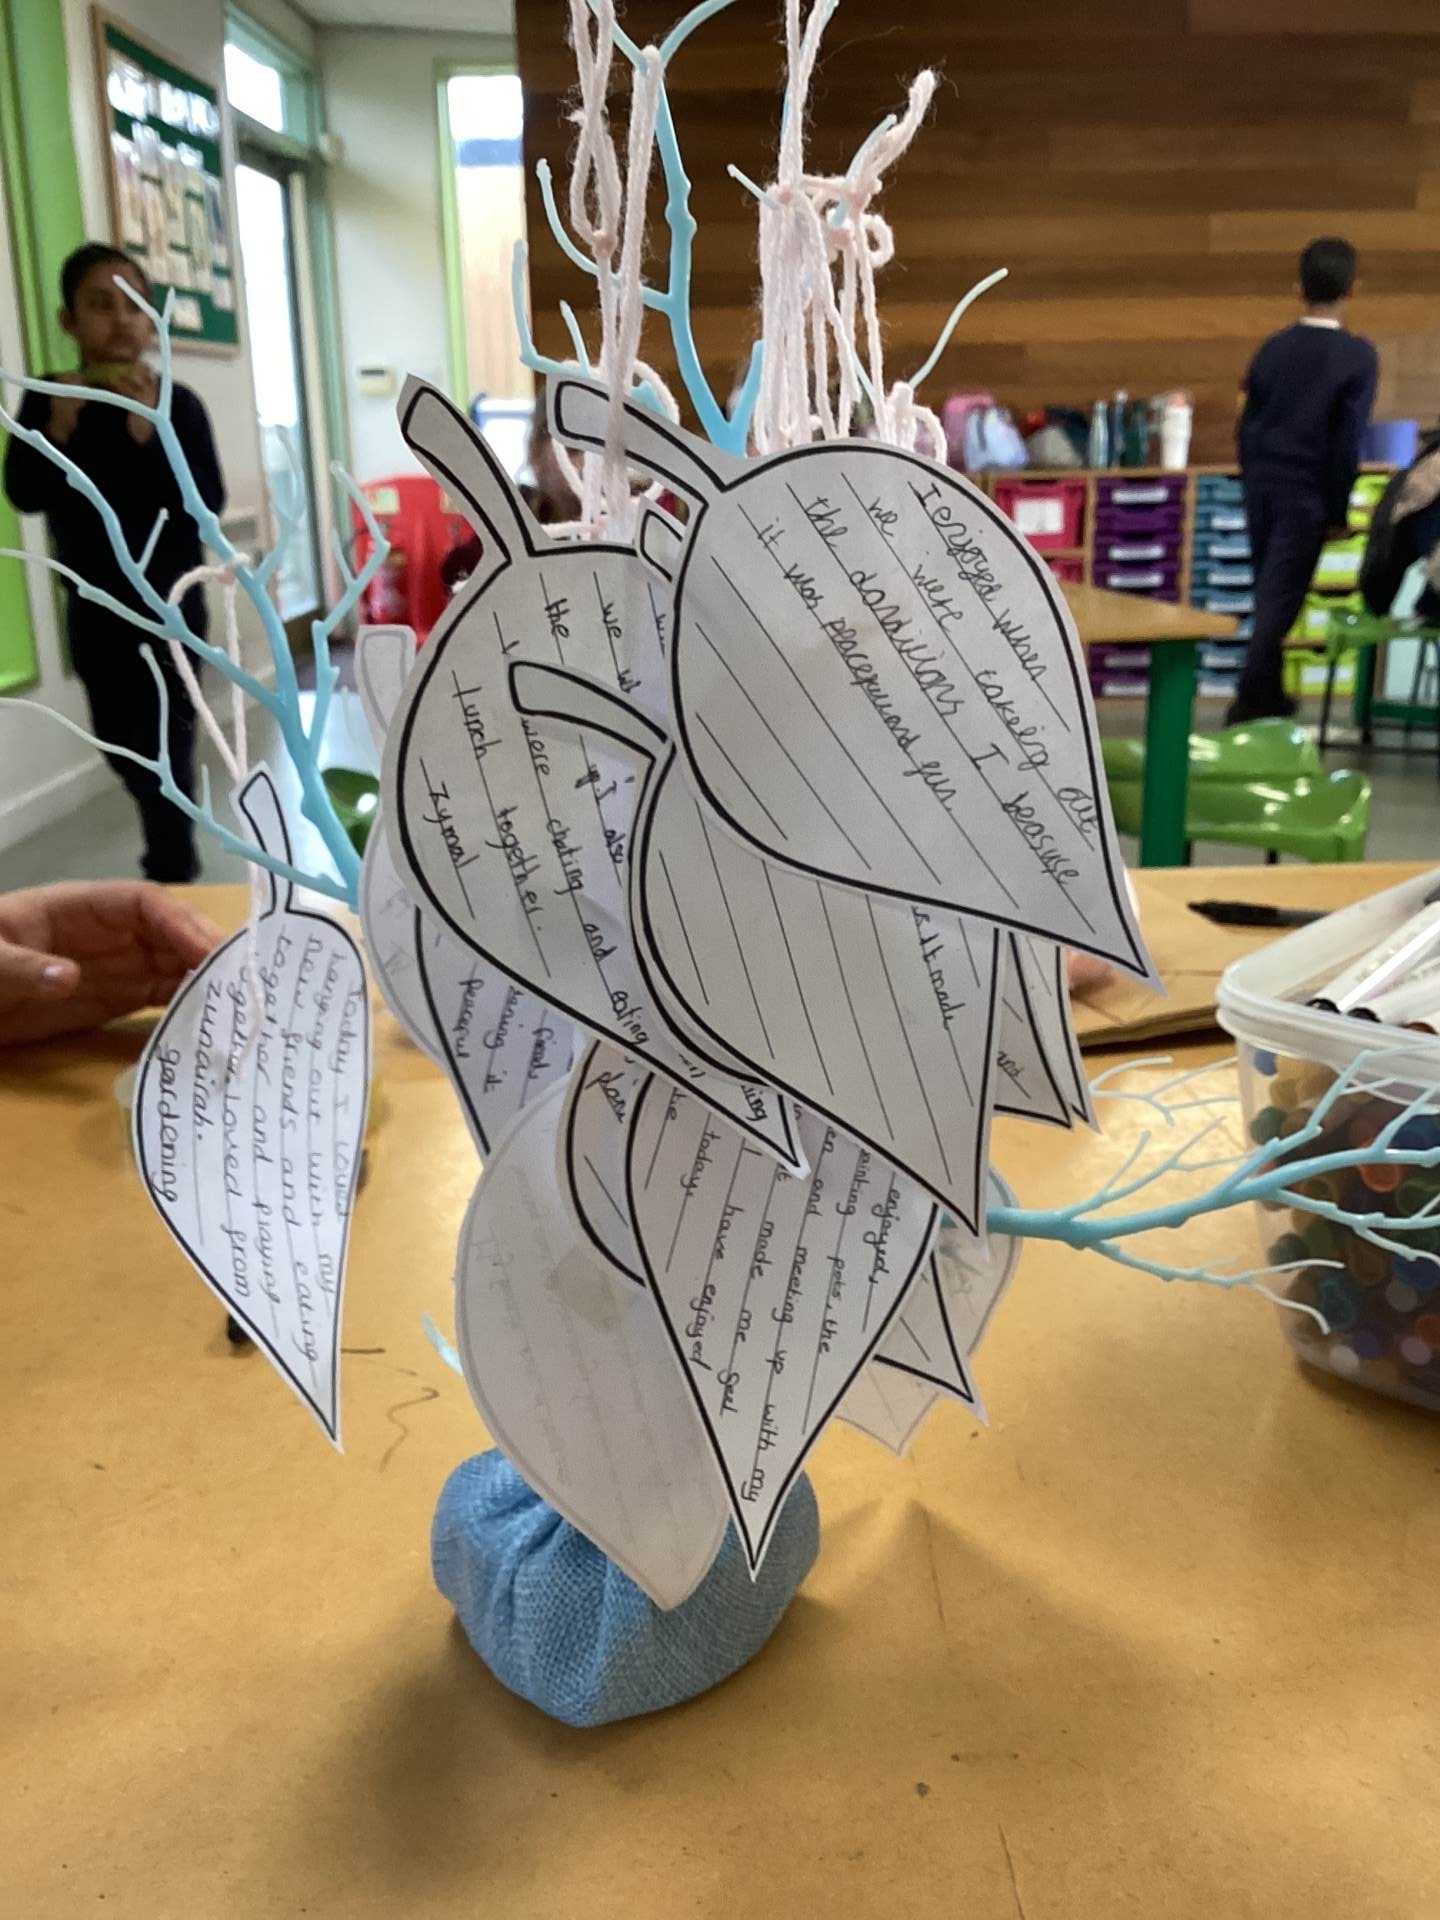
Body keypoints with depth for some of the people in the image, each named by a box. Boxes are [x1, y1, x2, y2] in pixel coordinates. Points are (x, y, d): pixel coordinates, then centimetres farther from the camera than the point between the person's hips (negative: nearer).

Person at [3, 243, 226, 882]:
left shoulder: (178, 403, -10)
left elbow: (207, 504, -17)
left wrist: (149, 435, -28)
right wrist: (58, 428, -20)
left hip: (169, 603, -5)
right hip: (94, 606, 5)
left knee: (163, 745, -6)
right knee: (121, 745, 17)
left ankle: (173, 876, 5)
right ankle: (172, 848, 39)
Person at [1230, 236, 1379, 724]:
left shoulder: (1273, 347, 4)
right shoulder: (1359, 356, -9)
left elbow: (1247, 425, 7)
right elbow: (1348, 441, -11)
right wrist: (1338, 510, -4)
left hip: (1263, 486, 5)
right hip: (1307, 494, -5)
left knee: (1269, 591, 14)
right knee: (1282, 595, -2)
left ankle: (1267, 693, 23)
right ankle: (1250, 698, -5)